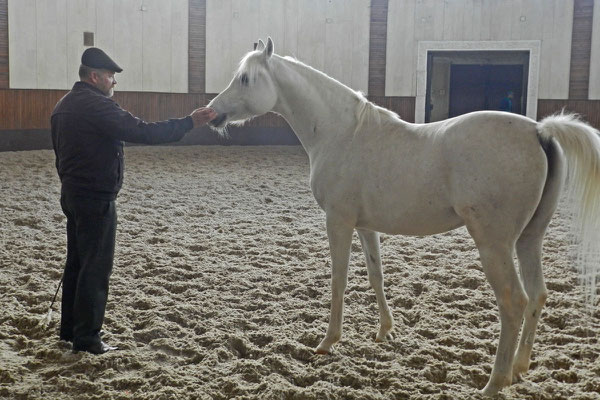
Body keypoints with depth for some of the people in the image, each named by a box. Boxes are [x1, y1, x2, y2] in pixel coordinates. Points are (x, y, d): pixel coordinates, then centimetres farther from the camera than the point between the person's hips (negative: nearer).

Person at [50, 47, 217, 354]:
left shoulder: (63, 105, 13)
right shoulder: (98, 105, -19)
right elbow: (143, 132, -25)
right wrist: (189, 122, -20)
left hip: (71, 193, 10)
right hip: (96, 198, -10)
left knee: (77, 262, 18)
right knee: (96, 268, -3)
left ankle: (69, 328, 27)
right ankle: (86, 338, 3)